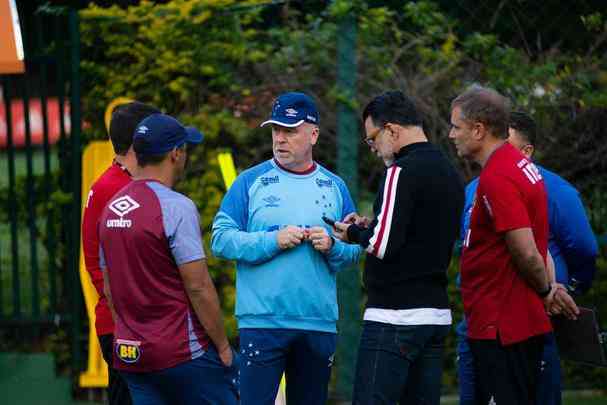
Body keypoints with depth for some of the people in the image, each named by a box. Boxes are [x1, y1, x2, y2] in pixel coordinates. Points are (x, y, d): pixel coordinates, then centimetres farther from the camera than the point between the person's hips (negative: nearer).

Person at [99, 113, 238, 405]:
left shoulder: (111, 209, 10)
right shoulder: (176, 206, -14)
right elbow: (198, 287, -15)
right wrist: (223, 346, -7)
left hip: (129, 354, 7)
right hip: (182, 353, -7)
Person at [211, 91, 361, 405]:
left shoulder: (334, 187, 11)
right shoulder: (250, 182, 2)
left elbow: (354, 249, 10)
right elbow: (221, 239, -6)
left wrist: (332, 247, -11)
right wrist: (273, 241, -15)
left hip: (319, 324, 4)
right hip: (262, 322, -4)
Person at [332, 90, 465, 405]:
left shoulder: (403, 171, -12)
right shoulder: (450, 173, 14)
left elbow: (384, 245, -18)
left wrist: (354, 234, 1)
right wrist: (370, 227, 18)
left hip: (395, 317, -9)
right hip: (437, 314, 9)